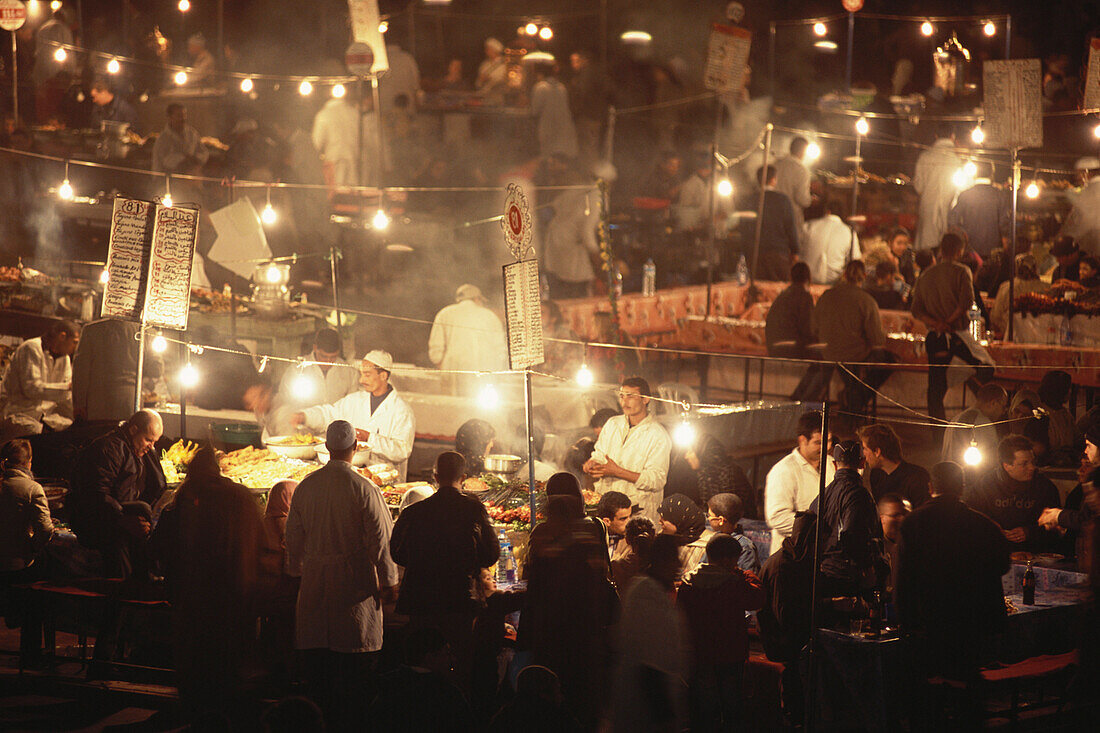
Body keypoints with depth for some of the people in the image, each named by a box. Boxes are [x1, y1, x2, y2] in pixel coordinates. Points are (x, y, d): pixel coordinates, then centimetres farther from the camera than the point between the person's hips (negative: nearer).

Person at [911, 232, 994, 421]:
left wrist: (936, 323, -8)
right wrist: (949, 321, -7)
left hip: (934, 337, 4)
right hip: (957, 335, -4)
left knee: (936, 386, 6)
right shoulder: (961, 272, -3)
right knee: (987, 366, 15)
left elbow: (917, 310, 4)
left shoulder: (925, 275, 11)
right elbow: (967, 302, -16)